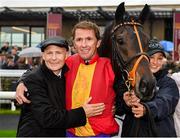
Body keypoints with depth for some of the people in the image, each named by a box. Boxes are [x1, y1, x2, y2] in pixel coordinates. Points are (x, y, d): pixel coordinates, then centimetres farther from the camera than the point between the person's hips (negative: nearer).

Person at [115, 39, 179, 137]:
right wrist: (126, 104, -31)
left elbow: (163, 102, -22)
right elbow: (120, 110, -8)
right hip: (132, 132, 1)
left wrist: (145, 109, -42)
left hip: (160, 132, -1)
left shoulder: (169, 83, -1)